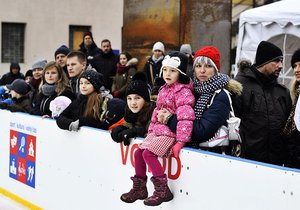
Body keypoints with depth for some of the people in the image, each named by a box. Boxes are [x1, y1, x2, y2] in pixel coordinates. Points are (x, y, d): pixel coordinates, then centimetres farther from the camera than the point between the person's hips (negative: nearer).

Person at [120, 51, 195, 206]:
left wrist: (180, 142, -29)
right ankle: (139, 188, 20)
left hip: (171, 133, -9)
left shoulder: (183, 92, -16)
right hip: (158, 130, 9)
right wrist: (151, 130, 17)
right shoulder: (164, 89, 12)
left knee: (148, 153, -21)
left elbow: (186, 118, -25)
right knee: (138, 153, 5)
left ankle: (162, 190, -12)